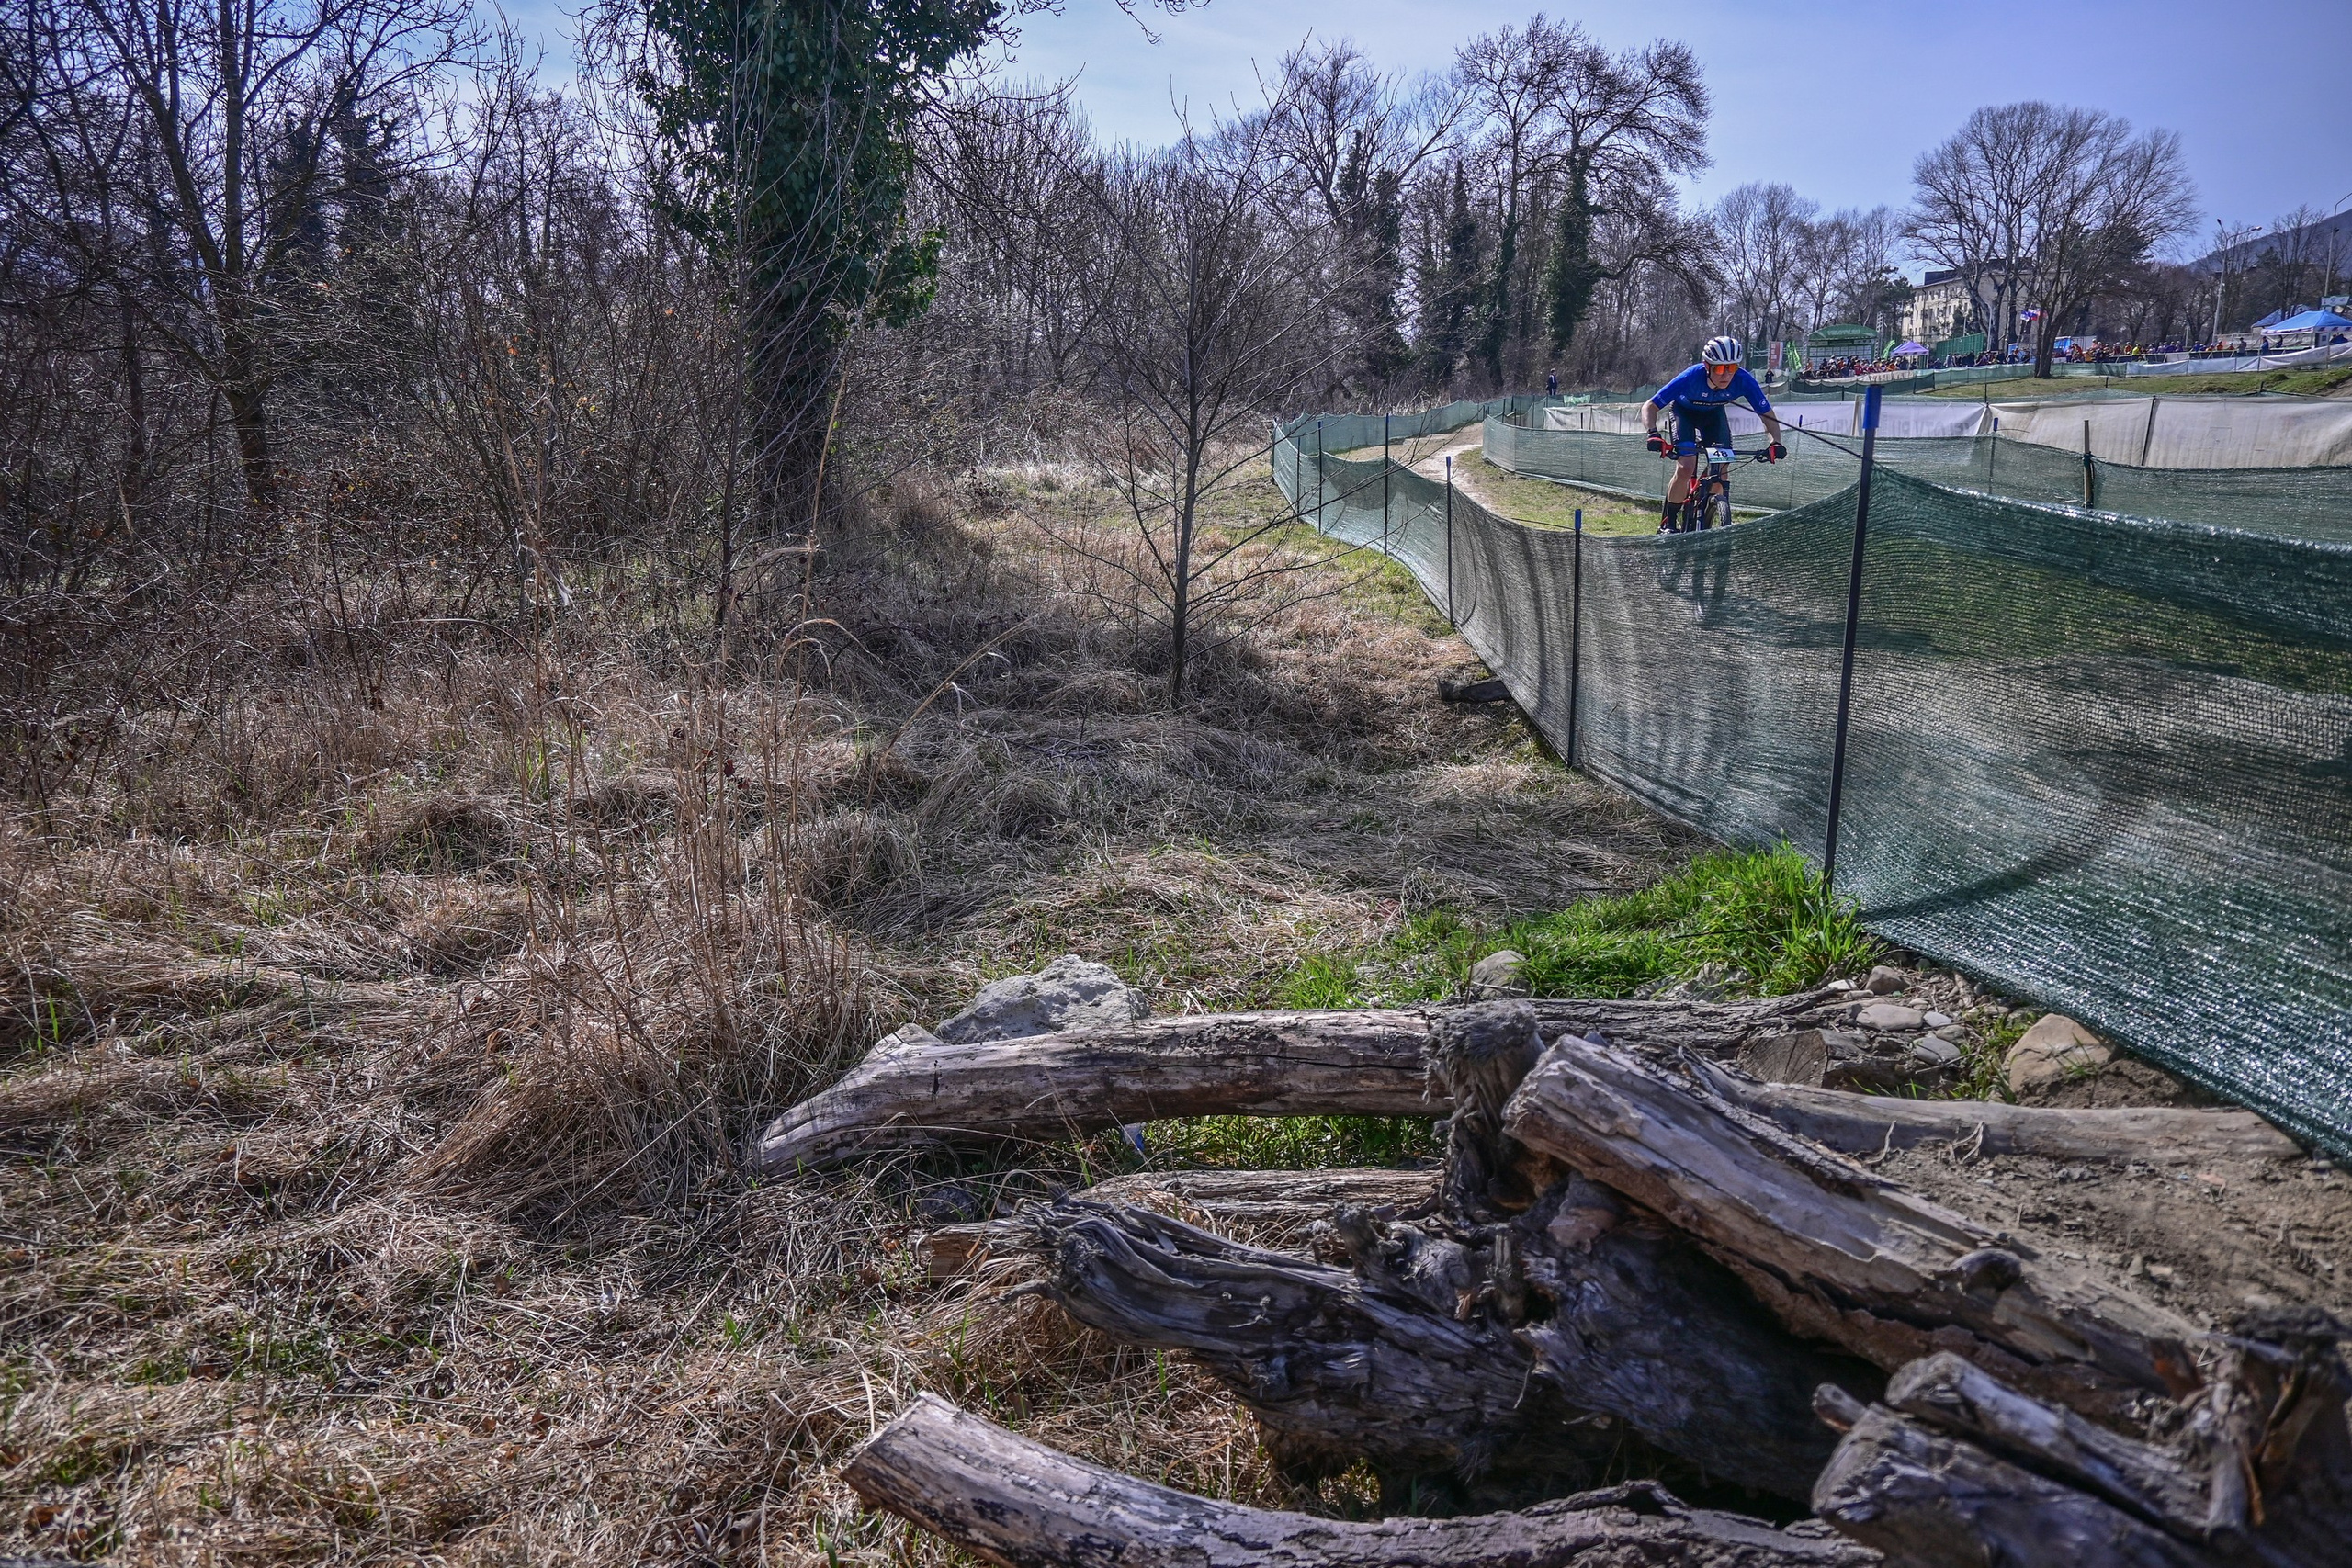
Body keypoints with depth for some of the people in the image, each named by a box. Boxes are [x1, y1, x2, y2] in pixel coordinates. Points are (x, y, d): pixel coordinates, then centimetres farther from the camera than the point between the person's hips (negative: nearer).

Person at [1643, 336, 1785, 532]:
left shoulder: (1743, 380, -32)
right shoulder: (1691, 378, -38)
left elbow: (1767, 415, -22)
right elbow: (1649, 407, -34)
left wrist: (1775, 443, -40)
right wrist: (1653, 434, -52)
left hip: (1714, 413, 3)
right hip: (1685, 411, -3)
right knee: (1685, 468, -21)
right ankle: (1667, 522, -4)